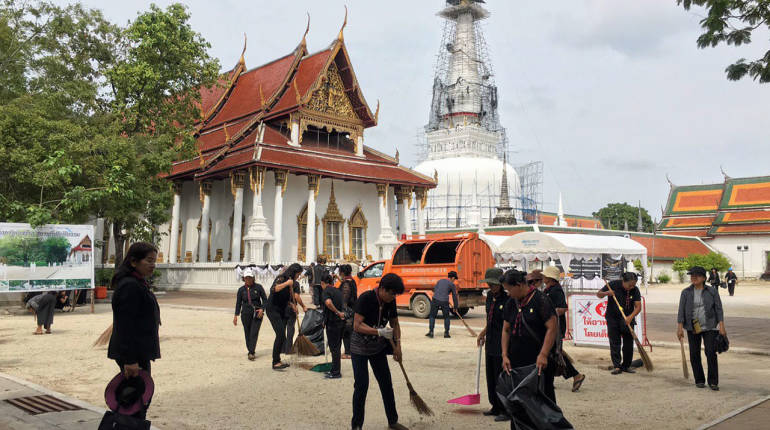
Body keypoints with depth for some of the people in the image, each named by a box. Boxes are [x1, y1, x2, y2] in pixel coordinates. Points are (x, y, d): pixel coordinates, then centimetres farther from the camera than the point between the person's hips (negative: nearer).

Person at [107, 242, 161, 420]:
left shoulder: (138, 284, 15)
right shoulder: (129, 286, -19)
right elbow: (126, 326, -24)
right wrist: (130, 360, -25)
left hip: (139, 352, 11)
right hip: (133, 353, -11)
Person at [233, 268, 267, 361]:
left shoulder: (258, 287, -2)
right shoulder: (241, 290, 3)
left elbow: (265, 299, 3)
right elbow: (238, 303, 7)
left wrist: (262, 309, -12)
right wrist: (236, 315, 1)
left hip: (257, 314, -2)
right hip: (245, 314, 2)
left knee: (254, 333, -11)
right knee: (247, 333, 6)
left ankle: (251, 352, -14)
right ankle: (250, 351, 19)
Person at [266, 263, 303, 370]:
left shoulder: (292, 282, 13)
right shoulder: (281, 278, -13)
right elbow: (273, 289, -33)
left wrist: (292, 305, 9)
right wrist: (287, 283, -31)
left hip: (281, 311, 9)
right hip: (273, 309, -9)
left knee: (281, 336, 8)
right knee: (280, 334, -17)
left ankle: (277, 360, 17)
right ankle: (275, 363, -15)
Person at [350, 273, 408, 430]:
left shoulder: (390, 302, -6)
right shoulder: (366, 298, -25)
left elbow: (395, 323, 8)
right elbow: (357, 326, -31)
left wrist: (397, 345, -2)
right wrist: (380, 332, -39)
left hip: (378, 347, 6)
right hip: (360, 348, -6)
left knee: (386, 383, 10)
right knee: (361, 385, -7)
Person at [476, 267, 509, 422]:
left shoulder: (508, 298, -16)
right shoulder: (490, 295, 9)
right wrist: (484, 333, 23)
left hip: (502, 343, -8)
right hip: (491, 342, 8)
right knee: (491, 376, 15)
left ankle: (506, 411, 11)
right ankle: (496, 407, 29)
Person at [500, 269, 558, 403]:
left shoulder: (540, 300, -12)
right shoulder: (511, 303, 9)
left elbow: (553, 328, -15)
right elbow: (506, 330, 12)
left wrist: (543, 355, -20)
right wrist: (505, 355, 3)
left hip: (539, 361, -6)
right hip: (516, 359, 6)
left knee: (543, 394, 1)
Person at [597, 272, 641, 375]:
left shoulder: (635, 290, -6)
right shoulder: (613, 285, -10)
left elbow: (638, 307, -9)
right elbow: (598, 294, -2)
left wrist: (630, 317, -25)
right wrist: (606, 293, -24)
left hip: (627, 319, 2)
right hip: (613, 319, -2)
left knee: (629, 343, 4)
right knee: (614, 343, -3)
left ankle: (626, 366, 16)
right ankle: (617, 366, 1)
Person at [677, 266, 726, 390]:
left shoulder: (712, 291, 1)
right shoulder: (686, 292, 2)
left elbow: (718, 309, 1)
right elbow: (681, 311, 0)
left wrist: (721, 326, -6)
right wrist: (679, 327, -6)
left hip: (709, 327, -1)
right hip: (692, 328, 1)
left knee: (711, 353, -8)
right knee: (694, 354, 4)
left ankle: (713, 382, 1)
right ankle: (699, 380, 18)